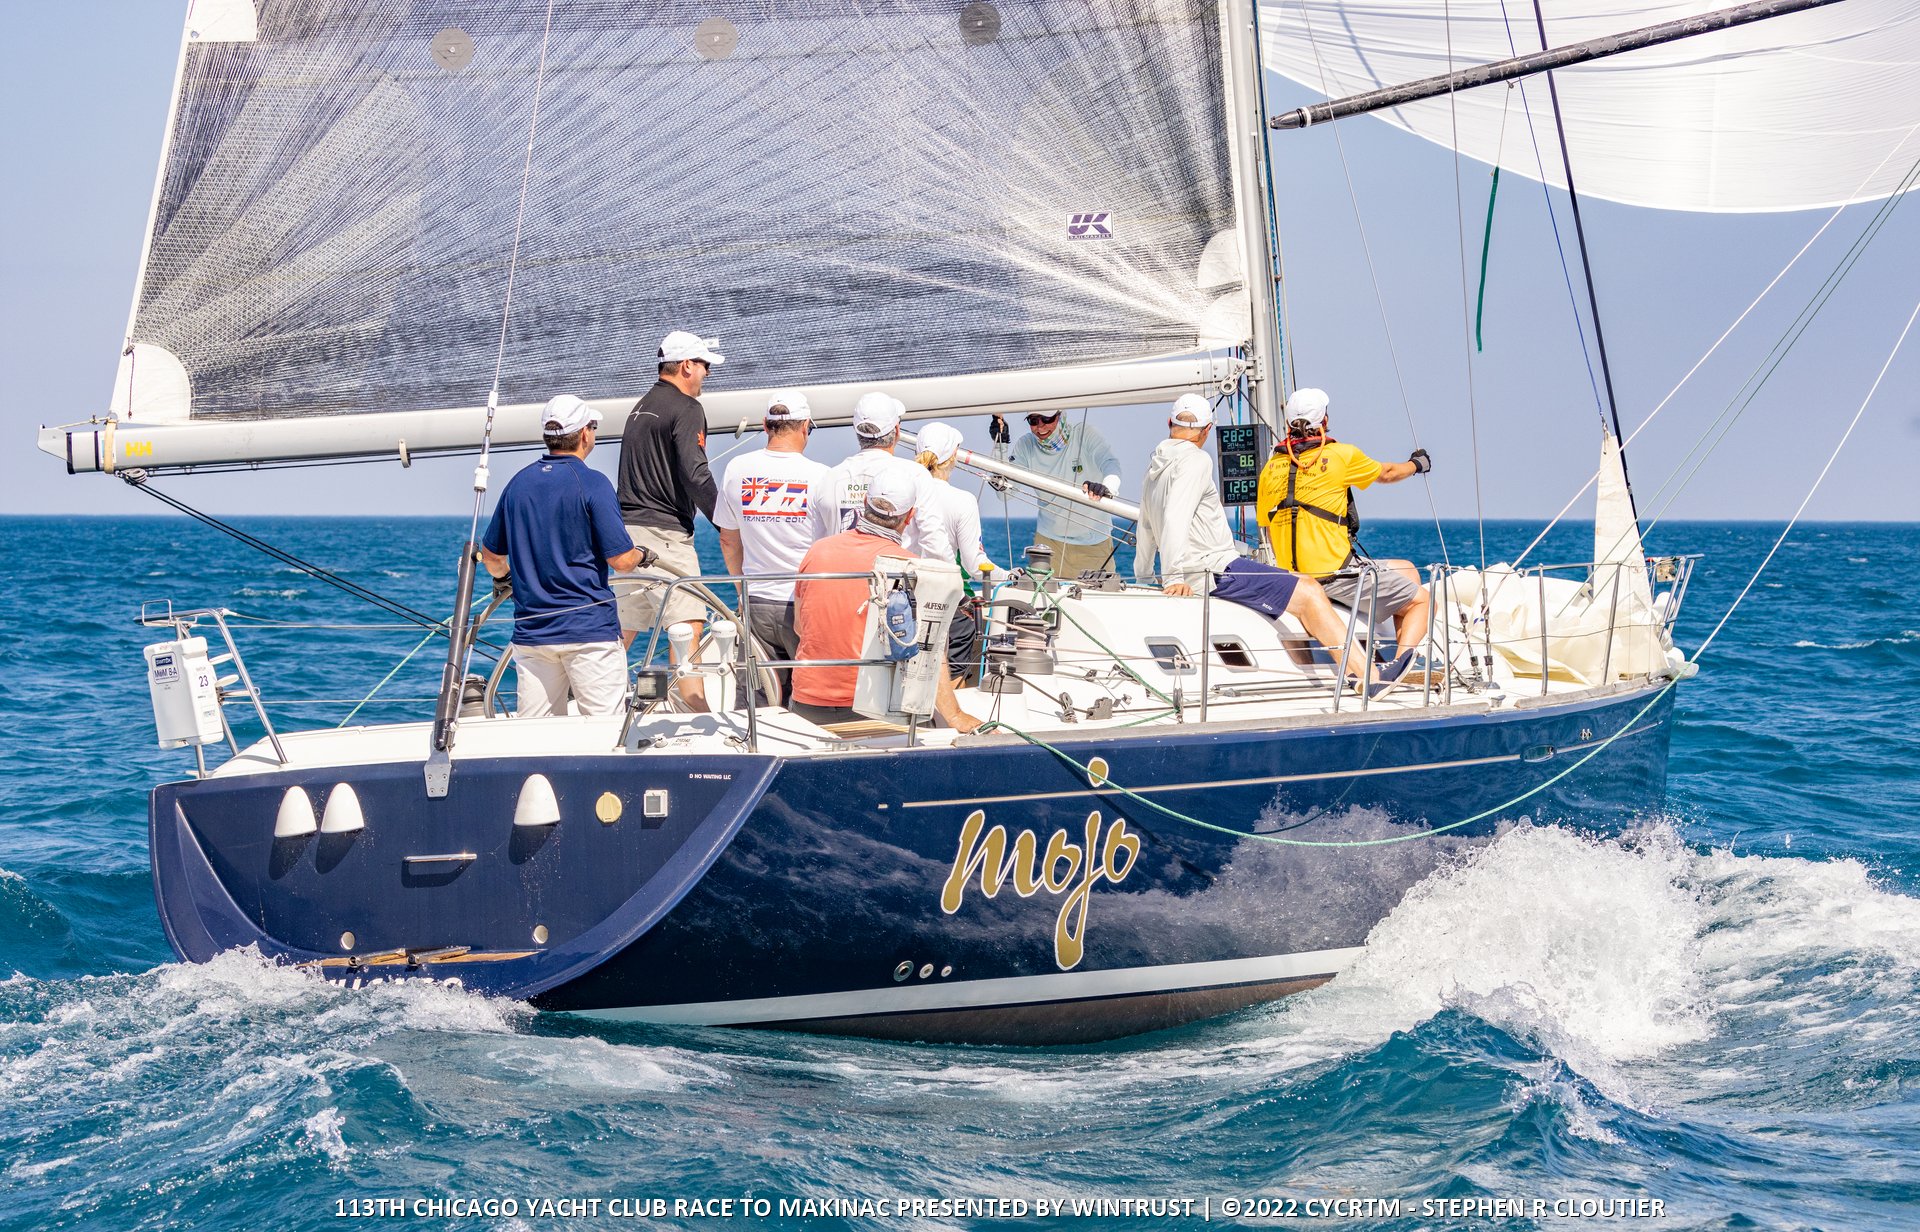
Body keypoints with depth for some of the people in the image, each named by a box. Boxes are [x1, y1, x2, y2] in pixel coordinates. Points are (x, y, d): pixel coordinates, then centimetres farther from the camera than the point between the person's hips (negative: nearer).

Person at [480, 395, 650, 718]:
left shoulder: (518, 483, 9)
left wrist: (504, 578, 40)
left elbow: (490, 554, 18)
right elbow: (620, 559, -11)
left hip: (530, 629, 6)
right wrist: (643, 555, 11)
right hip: (588, 630, -6)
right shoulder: (591, 483, -9)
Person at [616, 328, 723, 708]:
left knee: (624, 627, 11)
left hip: (627, 528, 9)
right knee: (688, 623, -13)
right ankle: (697, 707, -20)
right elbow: (695, 475, -17)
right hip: (664, 532, -9)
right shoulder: (686, 408, -8)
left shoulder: (641, 406, 20)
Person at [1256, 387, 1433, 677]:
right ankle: (1401, 660, -17)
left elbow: (1269, 531, 15)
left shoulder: (1271, 468, 10)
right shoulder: (1340, 455, -4)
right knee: (1422, 601, 8)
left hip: (1293, 576, 7)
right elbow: (1386, 474, 15)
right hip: (1336, 574, -6)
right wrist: (1416, 464, 37)